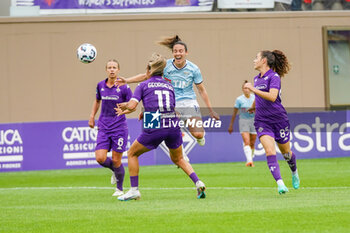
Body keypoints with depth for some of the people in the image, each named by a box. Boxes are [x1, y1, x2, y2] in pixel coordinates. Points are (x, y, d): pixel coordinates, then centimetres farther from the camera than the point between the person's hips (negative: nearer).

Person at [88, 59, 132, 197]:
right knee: (100, 158, -10)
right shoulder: (101, 85, 5)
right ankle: (114, 170, 24)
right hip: (103, 127, 3)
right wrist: (92, 116, 16)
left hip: (119, 127, -3)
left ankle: (119, 188, 20)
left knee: (116, 160, -2)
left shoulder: (123, 87, -8)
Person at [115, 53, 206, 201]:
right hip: (173, 127, 4)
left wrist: (123, 106, 17)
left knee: (132, 154, 18)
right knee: (178, 159, 26)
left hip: (154, 128, -4)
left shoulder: (143, 85, 6)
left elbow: (132, 106, -6)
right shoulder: (169, 86, 20)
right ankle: (198, 182, 4)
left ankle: (134, 190, 11)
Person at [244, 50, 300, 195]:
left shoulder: (274, 77, -11)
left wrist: (253, 89, -27)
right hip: (262, 121, 5)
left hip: (279, 120, -5)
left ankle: (294, 173, 44)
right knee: (270, 151, -18)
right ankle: (280, 184, -28)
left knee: (286, 152, 12)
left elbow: (272, 97, -26)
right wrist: (252, 107, 41)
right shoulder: (257, 79, 12)